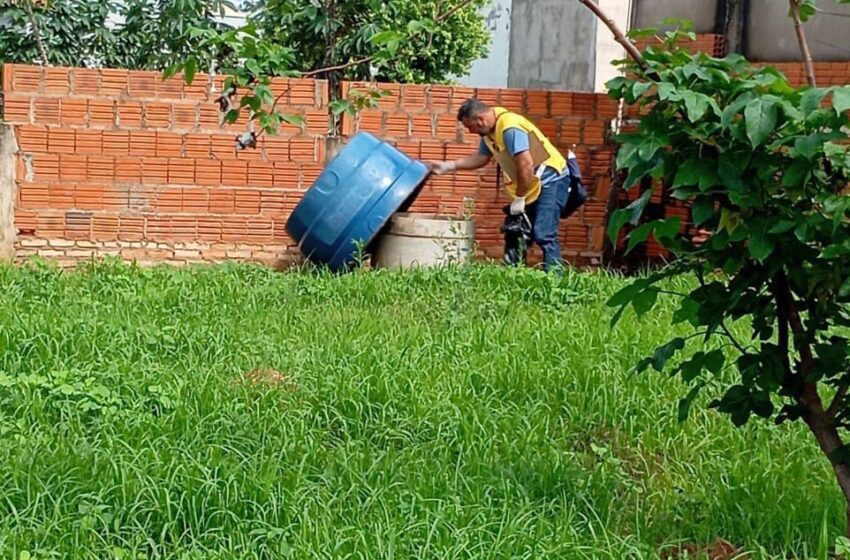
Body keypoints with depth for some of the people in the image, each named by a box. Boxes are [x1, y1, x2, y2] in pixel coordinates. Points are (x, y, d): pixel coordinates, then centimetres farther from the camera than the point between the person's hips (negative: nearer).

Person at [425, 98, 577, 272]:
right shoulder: (490, 131, 6)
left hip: (552, 180, -10)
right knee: (514, 230, 13)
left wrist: (519, 199, -19)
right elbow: (481, 158, 21)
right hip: (532, 185, 10)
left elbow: (526, 166, -29)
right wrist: (448, 166, 14)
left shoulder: (510, 129, -25)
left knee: (543, 234, -18)